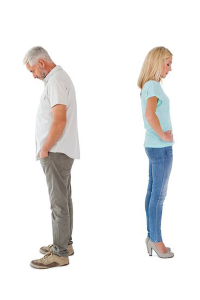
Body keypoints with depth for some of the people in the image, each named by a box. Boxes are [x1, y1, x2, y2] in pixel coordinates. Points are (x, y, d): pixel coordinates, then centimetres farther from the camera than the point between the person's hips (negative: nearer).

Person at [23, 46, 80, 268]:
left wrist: (44, 149, -15)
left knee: (59, 202, -3)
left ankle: (59, 254, 6)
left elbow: (59, 120, -25)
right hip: (60, 152, 10)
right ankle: (65, 243, 27)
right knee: (63, 199, 15)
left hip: (56, 153, -10)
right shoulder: (59, 77, 16)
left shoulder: (55, 81, -15)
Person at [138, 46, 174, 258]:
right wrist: (163, 137, -18)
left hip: (153, 146, 9)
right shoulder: (154, 85, -15)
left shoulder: (147, 86, 13)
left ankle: (151, 236, 23)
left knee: (152, 192, 13)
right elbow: (150, 115, -32)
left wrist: (163, 134, 7)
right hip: (161, 148, -9)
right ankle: (156, 240, 10)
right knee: (159, 195, -1)